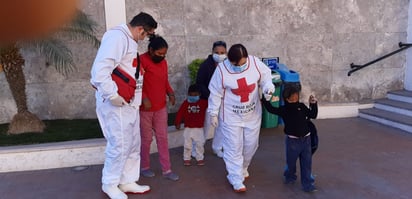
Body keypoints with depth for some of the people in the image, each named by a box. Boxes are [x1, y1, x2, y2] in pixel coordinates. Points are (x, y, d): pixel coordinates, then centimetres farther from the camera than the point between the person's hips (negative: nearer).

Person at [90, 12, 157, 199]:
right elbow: (100, 69, -26)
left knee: (133, 144, 15)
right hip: (116, 103, -10)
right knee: (119, 145, 0)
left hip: (129, 102, 10)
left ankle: (127, 181, 28)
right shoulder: (117, 36, -15)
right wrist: (112, 95, -21)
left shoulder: (129, 40, 16)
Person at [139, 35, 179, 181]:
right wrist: (144, 98, -26)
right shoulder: (141, 60, -14)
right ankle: (144, 167, 26)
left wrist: (170, 93, 2)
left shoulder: (163, 62, 9)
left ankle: (166, 170, 16)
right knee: (146, 139, 7)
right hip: (145, 108, -6)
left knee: (162, 138, 9)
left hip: (161, 107, 7)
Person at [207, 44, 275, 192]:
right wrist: (213, 113, -5)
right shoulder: (222, 70, -19)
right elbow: (215, 94, -10)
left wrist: (268, 86, -20)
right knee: (234, 148, 2)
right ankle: (236, 180, 16)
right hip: (231, 116, -3)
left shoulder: (255, 63, -14)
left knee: (251, 145, 17)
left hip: (253, 114, 4)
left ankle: (243, 168, 44)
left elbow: (265, 77, 2)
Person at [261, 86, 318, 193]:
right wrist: (267, 100, -28)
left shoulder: (302, 106, 1)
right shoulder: (283, 109, -8)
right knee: (291, 161, 11)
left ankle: (307, 184, 18)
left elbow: (313, 115, 6)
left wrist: (313, 104, -4)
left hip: (306, 138, 3)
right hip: (292, 140, -3)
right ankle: (290, 177, 39)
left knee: (306, 163, 7)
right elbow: (271, 109, -17)